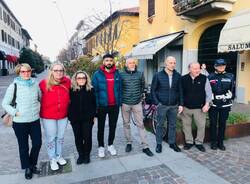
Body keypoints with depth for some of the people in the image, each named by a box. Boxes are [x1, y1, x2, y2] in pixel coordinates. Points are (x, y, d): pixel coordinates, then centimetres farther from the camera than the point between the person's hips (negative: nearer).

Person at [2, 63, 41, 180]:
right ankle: (27, 168, 34)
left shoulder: (35, 84, 0)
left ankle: (33, 164, 37)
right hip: (20, 122, -3)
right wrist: (15, 113, -12)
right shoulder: (14, 86, -9)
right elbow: (5, 104, -3)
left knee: (37, 143, 12)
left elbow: (41, 99, 15)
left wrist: (39, 109, 8)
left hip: (35, 120, 3)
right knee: (24, 146, 12)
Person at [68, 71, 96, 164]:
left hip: (88, 118, -1)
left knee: (87, 137, 4)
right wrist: (69, 116, 1)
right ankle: (81, 155, 28)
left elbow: (94, 103, 3)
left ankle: (87, 155, 24)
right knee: (78, 137, 9)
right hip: (75, 118, 1)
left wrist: (94, 115, 0)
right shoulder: (71, 90, -1)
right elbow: (68, 103, 4)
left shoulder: (90, 89, 0)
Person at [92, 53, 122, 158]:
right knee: (101, 127, 9)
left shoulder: (117, 74, 4)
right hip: (102, 106, -2)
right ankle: (101, 147, 24)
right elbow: (94, 91, -6)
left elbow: (120, 89, 7)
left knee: (113, 126, 13)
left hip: (114, 106, 2)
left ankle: (110, 145, 30)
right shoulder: (97, 74, -4)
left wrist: (119, 102, 0)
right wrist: (96, 105, -12)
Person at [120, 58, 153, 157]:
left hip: (137, 103, 0)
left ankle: (145, 146, 9)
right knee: (126, 124, 11)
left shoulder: (140, 74, 1)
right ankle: (129, 143, 27)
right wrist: (122, 97, 6)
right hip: (125, 103, 0)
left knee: (140, 124, 2)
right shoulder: (121, 74, -4)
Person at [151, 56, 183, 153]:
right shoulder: (158, 75, -5)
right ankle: (159, 144, 22)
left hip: (174, 106, 3)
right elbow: (153, 90, -2)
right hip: (161, 105, -2)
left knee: (172, 125, 13)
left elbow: (180, 91, 7)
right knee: (160, 125, 8)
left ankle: (172, 143, 29)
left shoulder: (178, 76, 2)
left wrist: (181, 104, 2)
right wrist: (157, 103, -8)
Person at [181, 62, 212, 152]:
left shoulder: (204, 78, -3)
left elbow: (208, 92, 0)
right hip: (186, 107, 1)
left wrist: (207, 104, -8)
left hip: (199, 108, -1)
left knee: (201, 126, 5)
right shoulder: (183, 79, -2)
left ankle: (199, 142, 23)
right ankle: (189, 141, 27)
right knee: (186, 125, 10)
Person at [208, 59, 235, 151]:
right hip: (213, 104, -1)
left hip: (225, 105, 1)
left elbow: (232, 90, 9)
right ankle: (214, 142, 20)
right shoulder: (210, 77, 0)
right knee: (213, 123, 6)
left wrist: (230, 99, 6)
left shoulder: (230, 76, 4)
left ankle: (220, 142, 23)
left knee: (222, 124, 10)